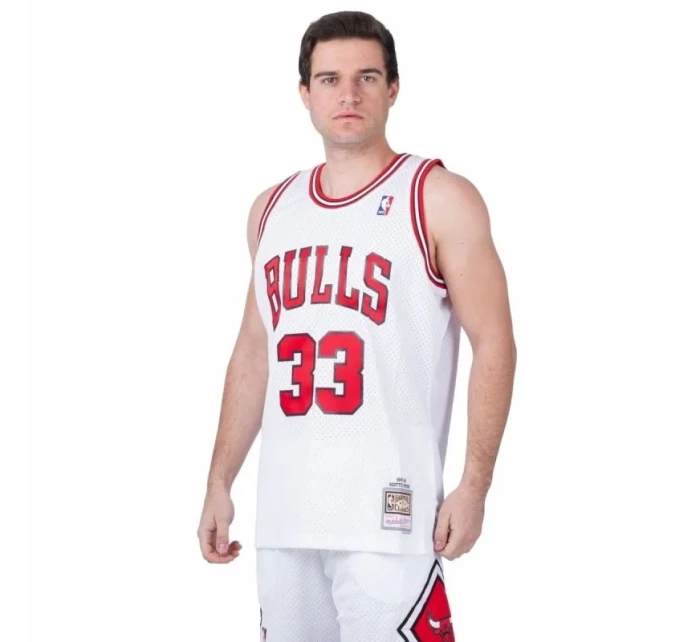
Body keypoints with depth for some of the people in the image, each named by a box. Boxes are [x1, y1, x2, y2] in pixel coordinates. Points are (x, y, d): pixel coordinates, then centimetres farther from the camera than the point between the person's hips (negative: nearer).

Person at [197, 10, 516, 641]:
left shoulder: (440, 199, -2)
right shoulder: (273, 209, 14)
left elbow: (494, 344, -5)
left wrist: (474, 485, -13)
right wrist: (220, 482, 15)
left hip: (387, 516, -5)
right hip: (283, 515, 5)